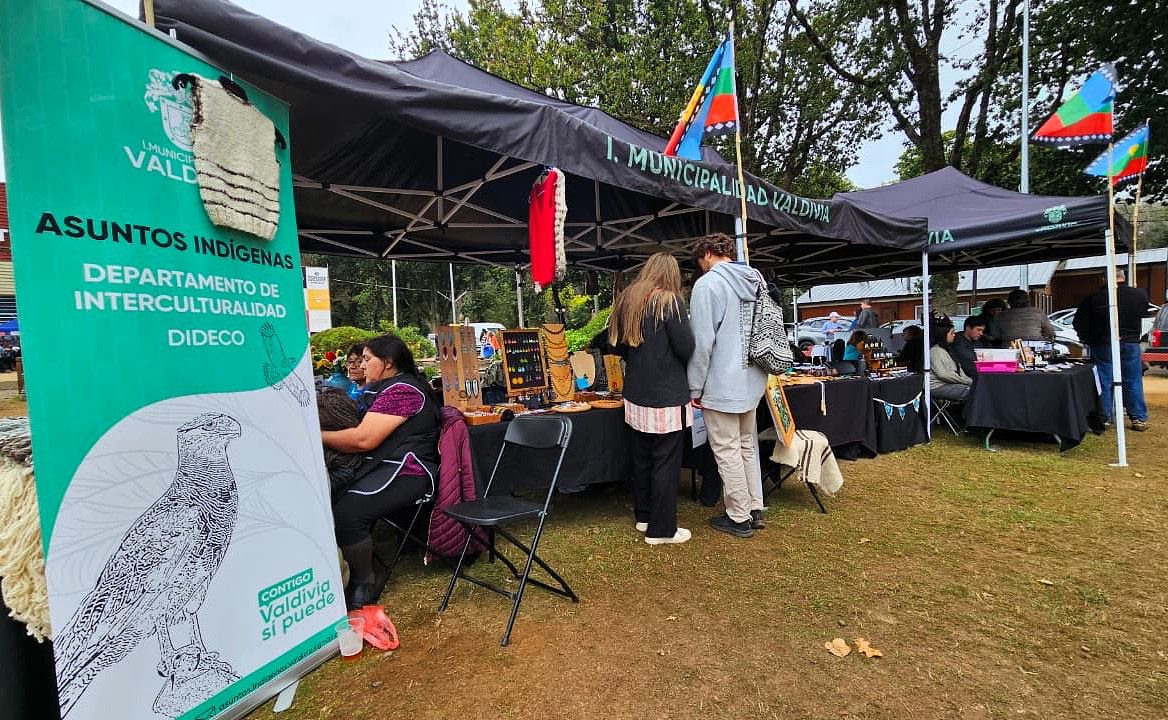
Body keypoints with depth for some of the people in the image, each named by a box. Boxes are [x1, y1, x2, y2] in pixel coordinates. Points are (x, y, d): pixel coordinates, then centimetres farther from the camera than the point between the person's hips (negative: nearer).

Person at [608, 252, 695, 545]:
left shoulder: (626, 300, 6)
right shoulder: (669, 301, -12)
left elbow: (618, 345, 13)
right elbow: (686, 348, -14)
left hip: (636, 395, 7)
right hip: (667, 396, -7)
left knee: (641, 457, 17)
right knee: (666, 462, 3)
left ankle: (643, 515, 30)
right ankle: (661, 529, 11)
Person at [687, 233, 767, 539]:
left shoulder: (707, 284, -14)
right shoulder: (756, 280, 10)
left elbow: (702, 341, -19)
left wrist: (695, 387, -10)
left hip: (721, 385, -8)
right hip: (752, 382, 8)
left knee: (727, 451, 3)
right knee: (747, 446, 19)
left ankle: (739, 518, 14)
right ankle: (755, 510, 29)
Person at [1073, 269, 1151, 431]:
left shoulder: (1094, 298, -8)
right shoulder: (1140, 295, -4)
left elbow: (1079, 323, -4)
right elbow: (1144, 314, 11)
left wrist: (1089, 340, 8)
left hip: (1103, 346, -1)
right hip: (1130, 344, 2)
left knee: (1105, 383, 5)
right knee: (1133, 383, 10)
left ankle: (1105, 419, 8)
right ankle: (1139, 419, 14)